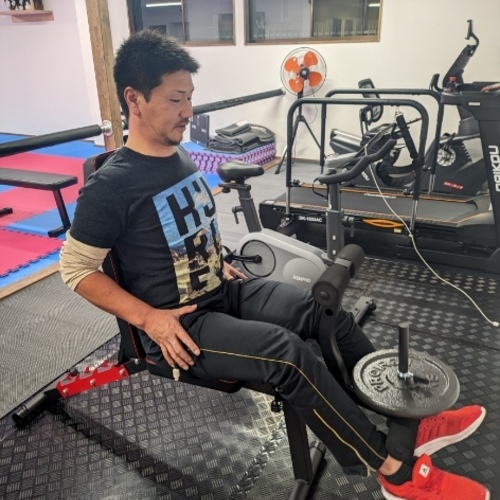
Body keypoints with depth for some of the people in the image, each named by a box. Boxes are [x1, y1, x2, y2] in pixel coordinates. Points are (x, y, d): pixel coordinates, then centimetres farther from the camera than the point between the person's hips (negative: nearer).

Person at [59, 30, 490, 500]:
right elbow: (75, 268, -11)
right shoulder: (110, 186, -17)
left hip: (224, 290, 7)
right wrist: (148, 318, -18)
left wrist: (219, 264, 7)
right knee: (287, 351, -27)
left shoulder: (179, 156, 7)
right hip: (179, 322, -7)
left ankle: (410, 424, -1)